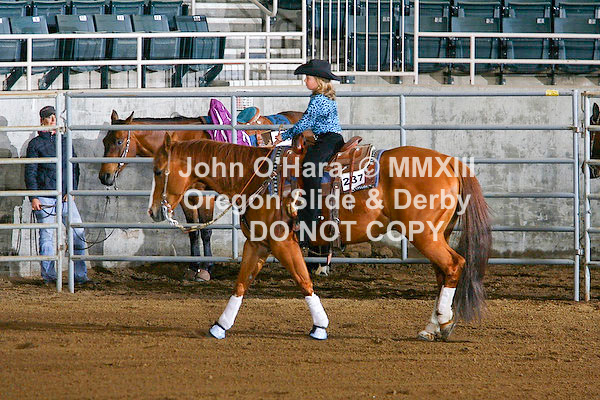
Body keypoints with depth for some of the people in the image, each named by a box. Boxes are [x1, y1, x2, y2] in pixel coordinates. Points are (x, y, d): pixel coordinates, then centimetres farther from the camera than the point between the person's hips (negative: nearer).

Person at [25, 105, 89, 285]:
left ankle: (80, 275, 2)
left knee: (78, 233, -4)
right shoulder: (36, 144, 3)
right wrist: (33, 198, -9)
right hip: (44, 198, -3)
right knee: (47, 236, -2)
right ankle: (49, 275, 7)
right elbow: (30, 172, 0)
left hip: (65, 197, 3)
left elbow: (74, 168, 15)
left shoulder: (65, 142, 13)